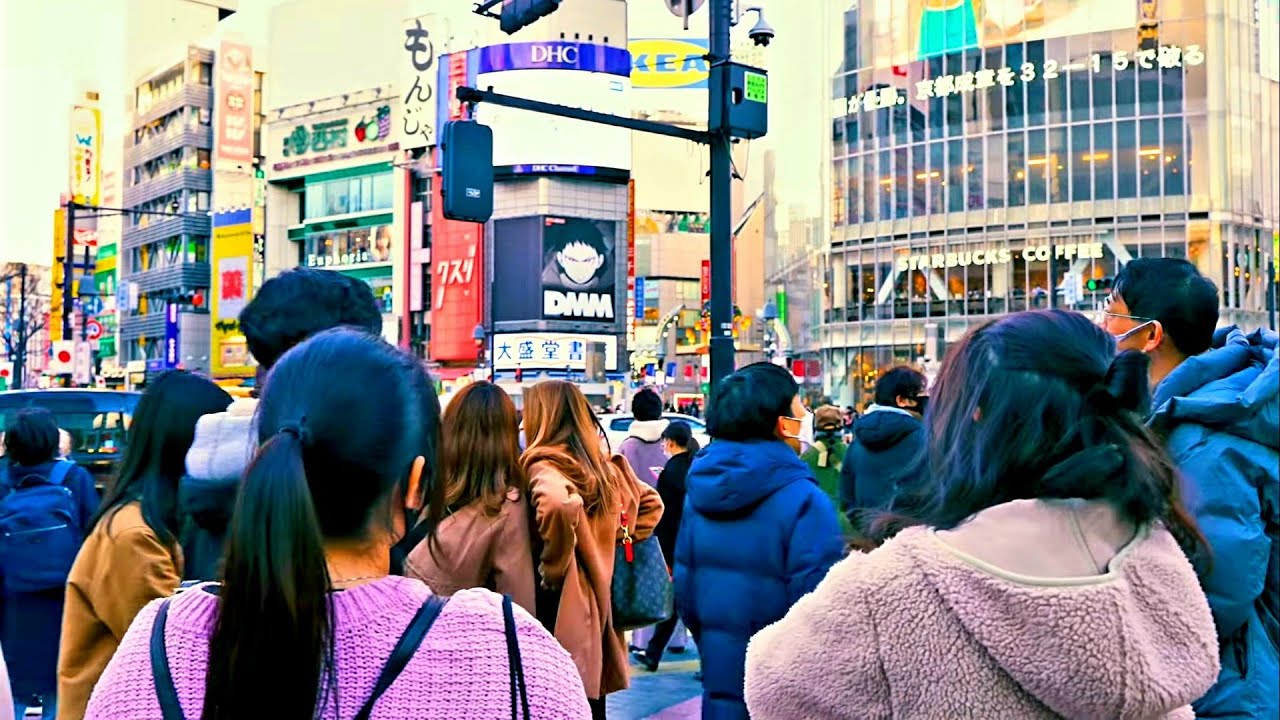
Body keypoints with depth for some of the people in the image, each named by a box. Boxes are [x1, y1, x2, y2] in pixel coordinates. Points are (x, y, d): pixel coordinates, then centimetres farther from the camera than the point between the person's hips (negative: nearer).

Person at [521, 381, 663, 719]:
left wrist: (553, 567, -22)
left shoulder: (544, 465, -14)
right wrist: (618, 544, 16)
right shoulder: (603, 466, 10)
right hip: (597, 599, 8)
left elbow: (557, 503, -36)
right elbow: (651, 501, 23)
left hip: (561, 606, -8)